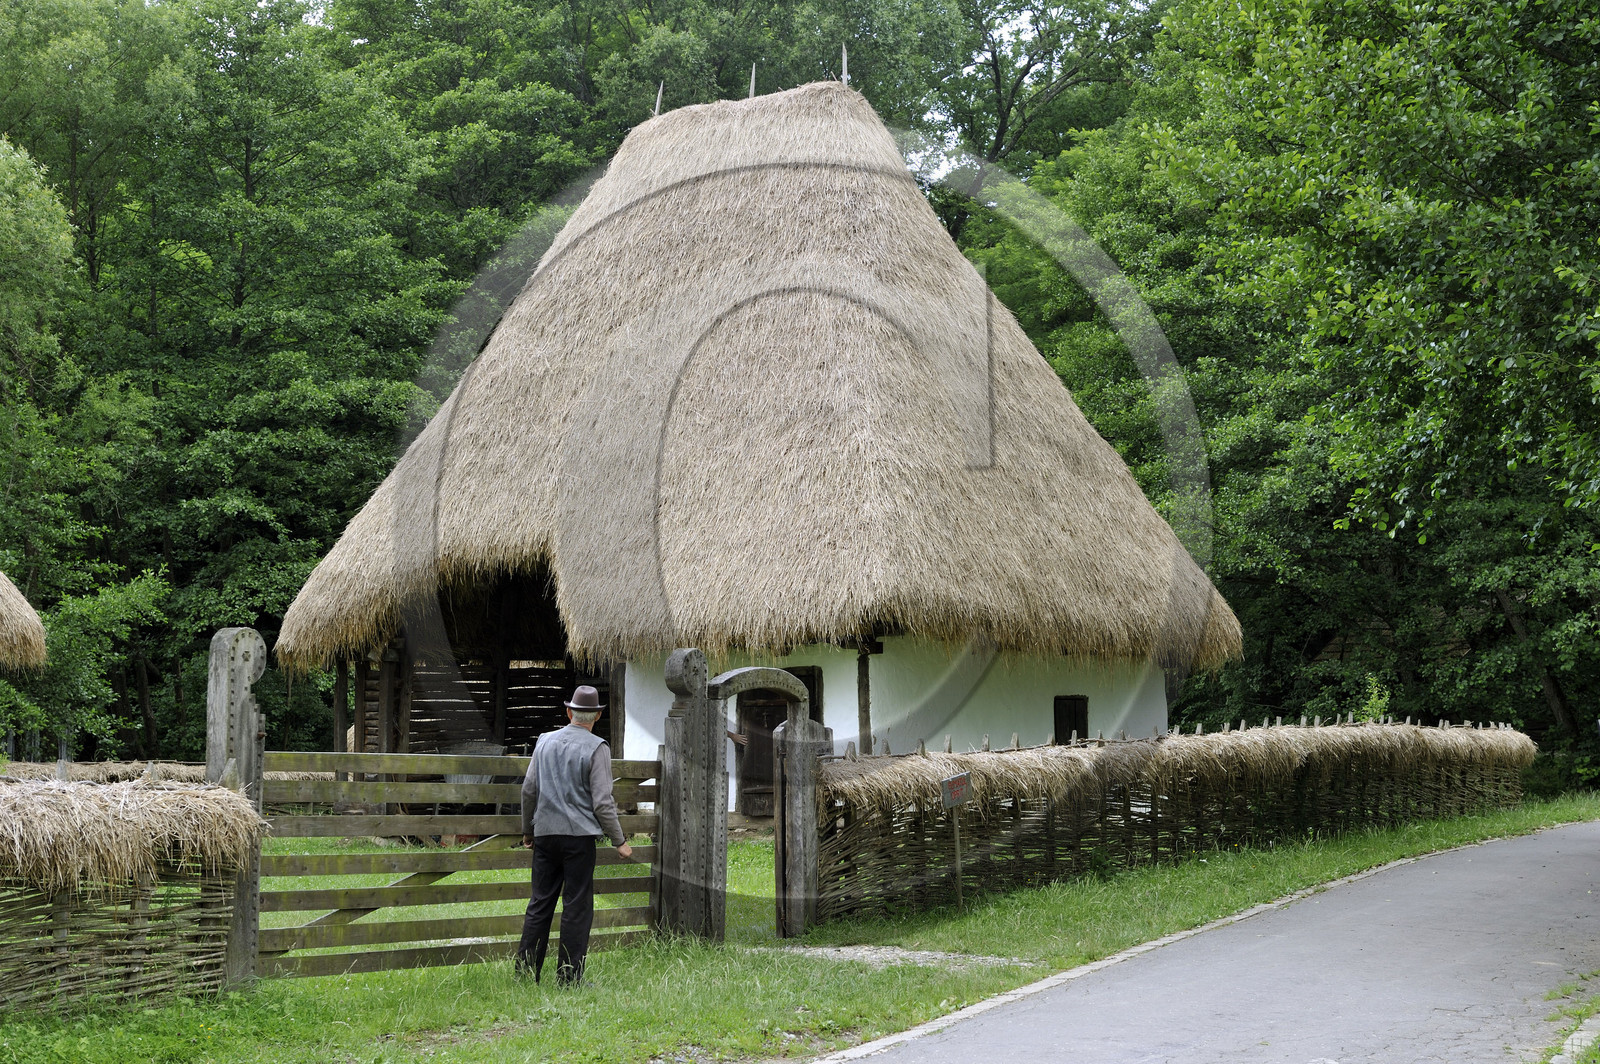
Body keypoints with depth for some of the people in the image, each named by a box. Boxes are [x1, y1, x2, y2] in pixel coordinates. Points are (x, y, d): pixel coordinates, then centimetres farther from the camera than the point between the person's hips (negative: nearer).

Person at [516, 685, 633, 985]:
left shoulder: (545, 741, 8)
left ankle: (525, 971, 10)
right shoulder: (597, 748, -7)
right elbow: (602, 801, -10)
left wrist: (528, 830, 22)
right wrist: (619, 841, -2)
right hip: (579, 835, -4)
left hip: (545, 833, 4)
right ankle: (569, 979, 2)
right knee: (577, 907, 1)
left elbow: (529, 789, 11)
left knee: (540, 903, 10)